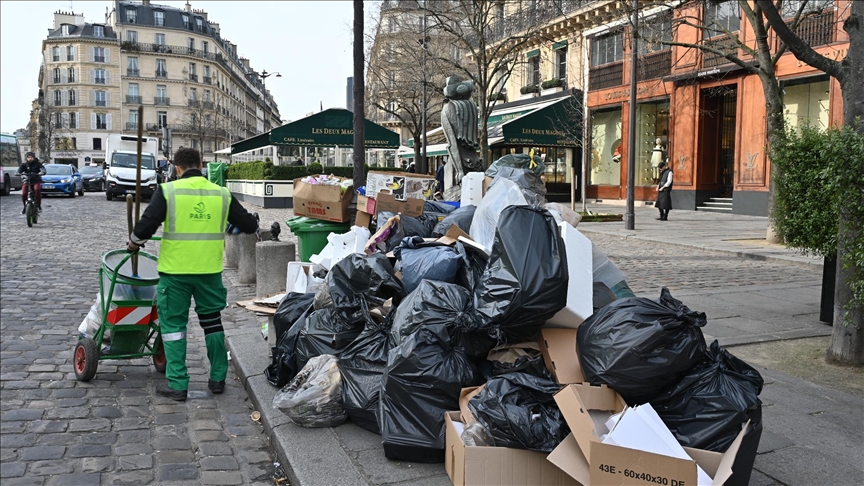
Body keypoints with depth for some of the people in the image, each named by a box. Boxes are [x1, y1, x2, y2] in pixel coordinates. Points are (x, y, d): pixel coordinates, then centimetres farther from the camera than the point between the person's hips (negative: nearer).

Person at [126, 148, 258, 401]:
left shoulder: (168, 190, -6)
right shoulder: (221, 193, 3)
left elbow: (146, 225, -12)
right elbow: (249, 225, 7)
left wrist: (133, 243, 9)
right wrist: (253, 222, 31)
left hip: (175, 271, -3)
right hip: (210, 270, 3)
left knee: (173, 323, 8)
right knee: (212, 321, 17)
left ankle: (177, 385, 9)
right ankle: (218, 379, 23)